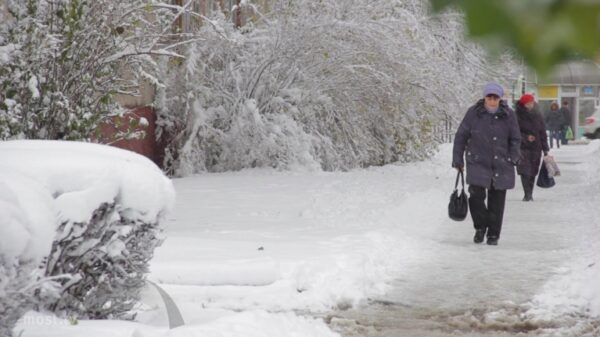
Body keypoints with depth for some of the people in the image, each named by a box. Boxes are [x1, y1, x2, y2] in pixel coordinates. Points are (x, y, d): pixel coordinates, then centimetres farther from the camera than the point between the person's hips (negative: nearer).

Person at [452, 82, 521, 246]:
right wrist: (457, 159, 4)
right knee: (476, 195, -15)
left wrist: (514, 157, -4)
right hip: (477, 163, -1)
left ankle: (493, 234, 17)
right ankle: (480, 227, 9)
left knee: (497, 201, 4)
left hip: (501, 165, 1)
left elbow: (515, 139, 9)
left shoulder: (508, 115, 0)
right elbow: (461, 136, 4)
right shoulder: (474, 113, -3)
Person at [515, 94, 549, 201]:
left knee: (533, 172, 7)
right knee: (524, 171, -14)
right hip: (523, 147, -4)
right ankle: (527, 194, -15)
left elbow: (543, 133, 11)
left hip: (536, 148, 4)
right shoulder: (518, 116, -3)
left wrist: (545, 149, 8)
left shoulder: (538, 116, 9)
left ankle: (529, 194, 19)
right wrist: (525, 137, -20)